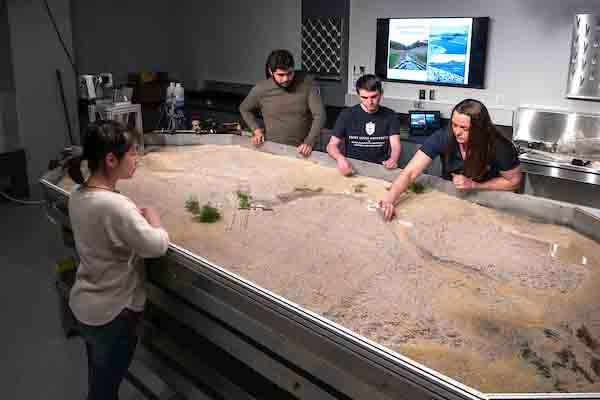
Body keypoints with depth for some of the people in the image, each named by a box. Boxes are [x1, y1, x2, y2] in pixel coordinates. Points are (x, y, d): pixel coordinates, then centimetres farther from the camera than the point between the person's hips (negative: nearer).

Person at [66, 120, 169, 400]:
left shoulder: (78, 194, -4)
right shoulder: (115, 206, -31)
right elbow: (158, 246, -24)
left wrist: (135, 217, -1)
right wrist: (152, 218, -6)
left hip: (84, 305, 8)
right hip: (113, 314, -8)